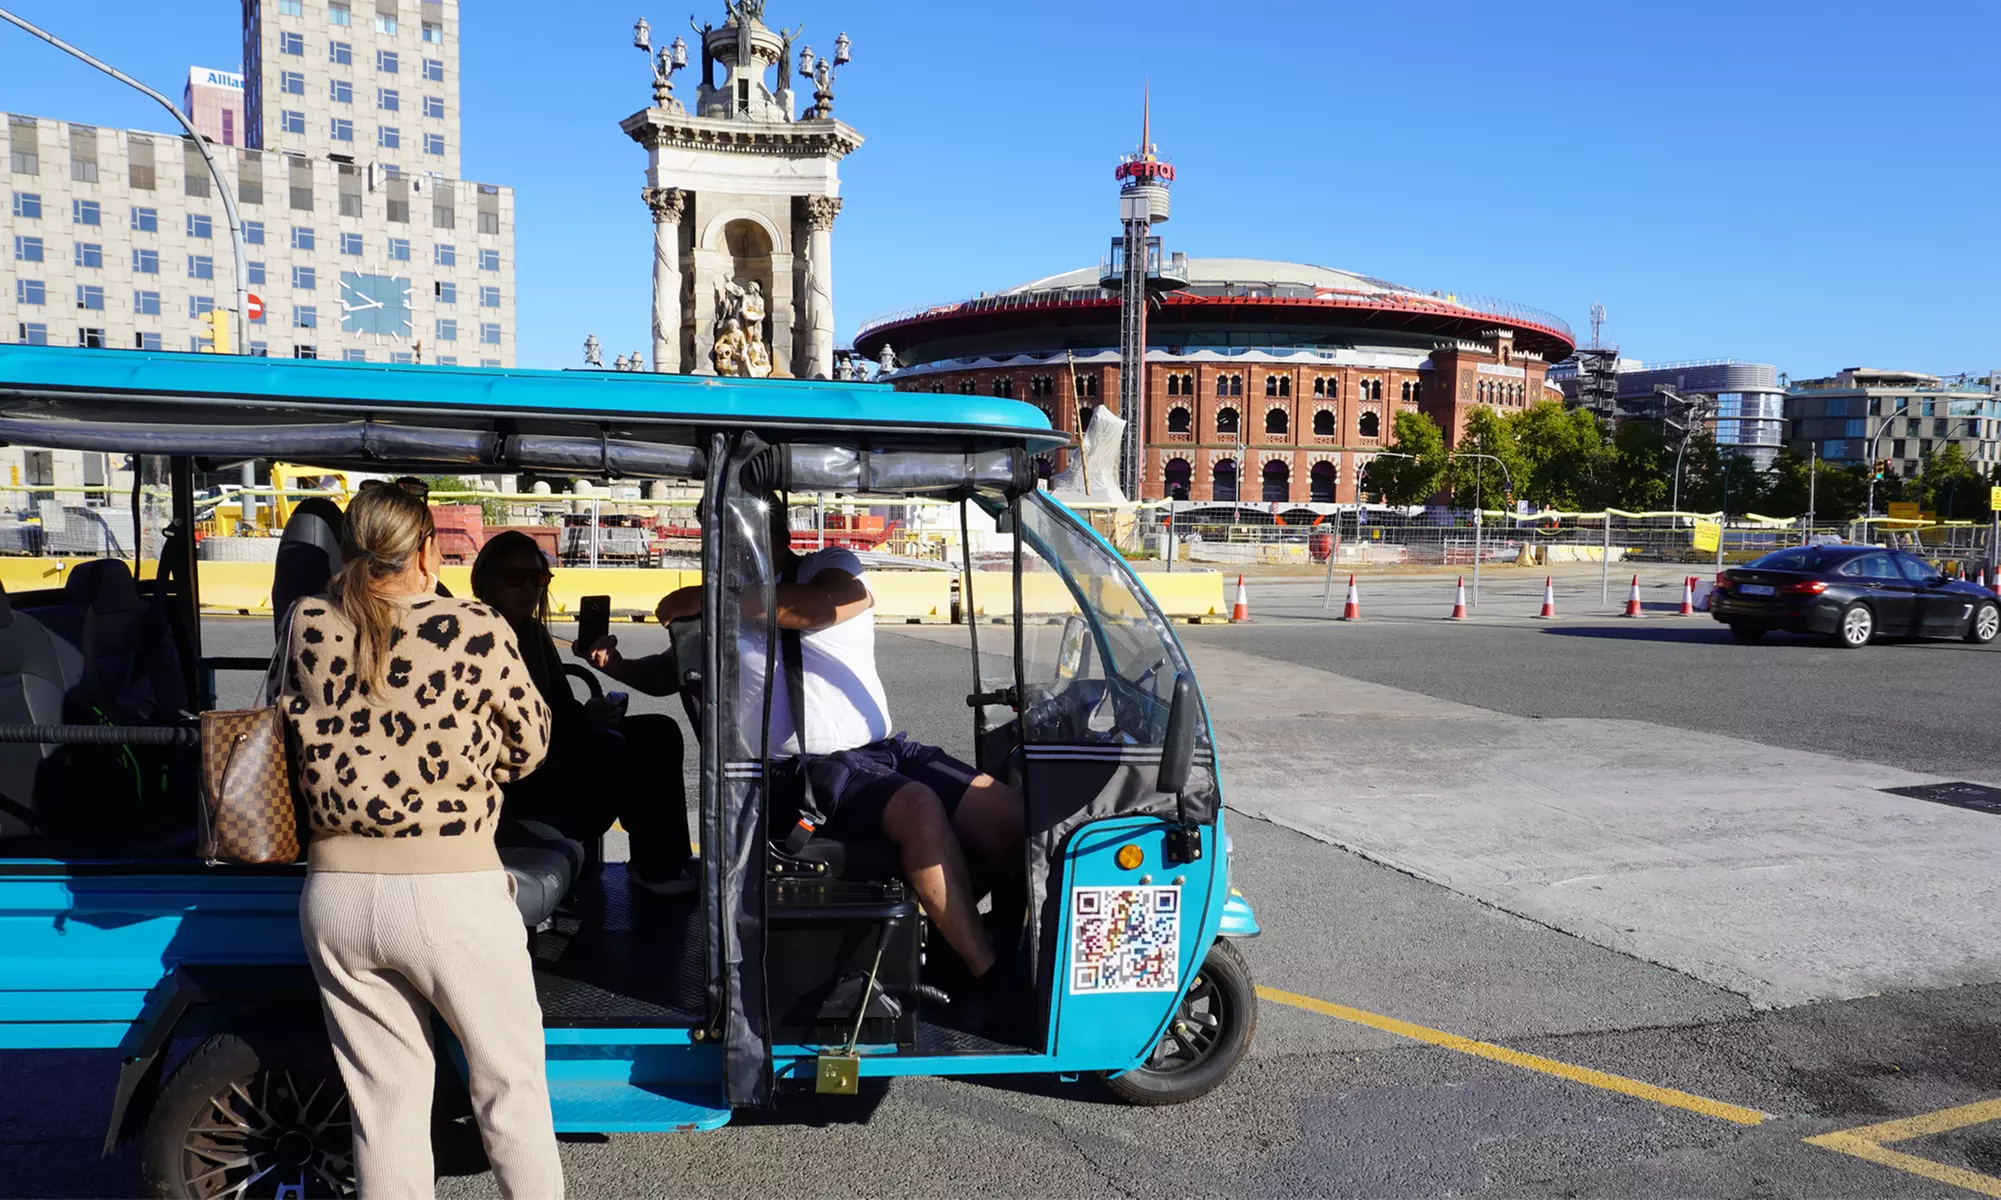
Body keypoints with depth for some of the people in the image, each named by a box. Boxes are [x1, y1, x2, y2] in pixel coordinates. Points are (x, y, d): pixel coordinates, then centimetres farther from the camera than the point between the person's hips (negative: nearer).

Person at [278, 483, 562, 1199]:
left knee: (384, 1100, 16)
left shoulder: (306, 627, -1)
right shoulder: (478, 632, -11)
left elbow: (288, 730, 15)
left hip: (336, 892, 4)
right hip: (452, 891, -4)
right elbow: (529, 745, 2)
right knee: (510, 1085, 13)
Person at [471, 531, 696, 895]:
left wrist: (589, 713, -12)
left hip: (548, 743, 9)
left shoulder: (533, 632, 16)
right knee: (612, 748, -30)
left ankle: (667, 859, -14)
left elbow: (562, 701, 11)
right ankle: (652, 865, -20)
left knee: (659, 732, -6)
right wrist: (585, 716, -25)